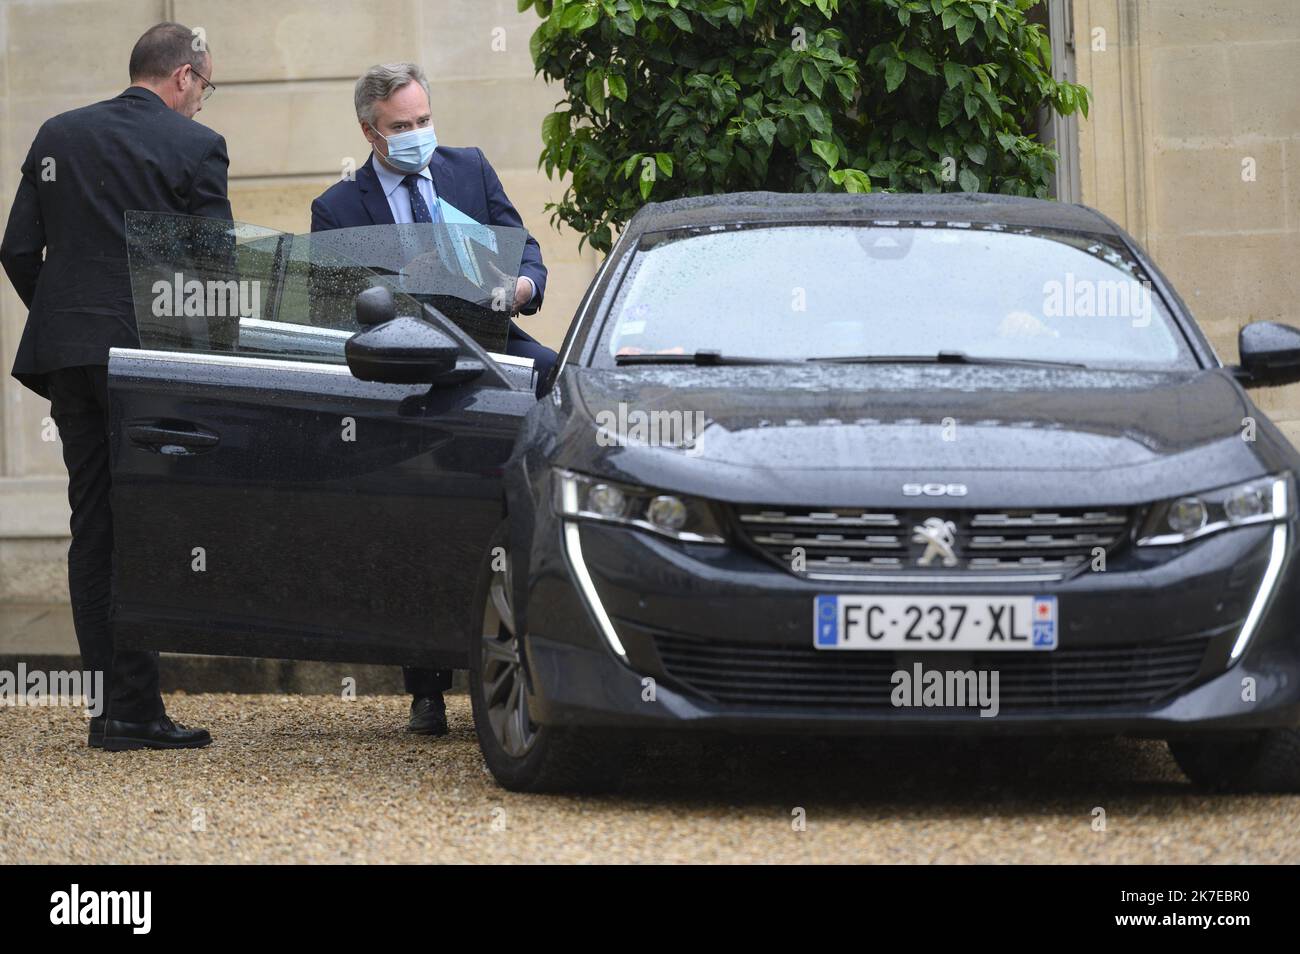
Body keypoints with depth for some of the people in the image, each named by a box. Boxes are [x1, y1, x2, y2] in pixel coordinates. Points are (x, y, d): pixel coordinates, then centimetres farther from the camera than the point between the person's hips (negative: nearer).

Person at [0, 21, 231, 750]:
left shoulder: (58, 136, 10)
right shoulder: (194, 147, -5)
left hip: (66, 355, 5)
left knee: (92, 528, 9)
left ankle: (109, 705, 9)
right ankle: (135, 709, -7)